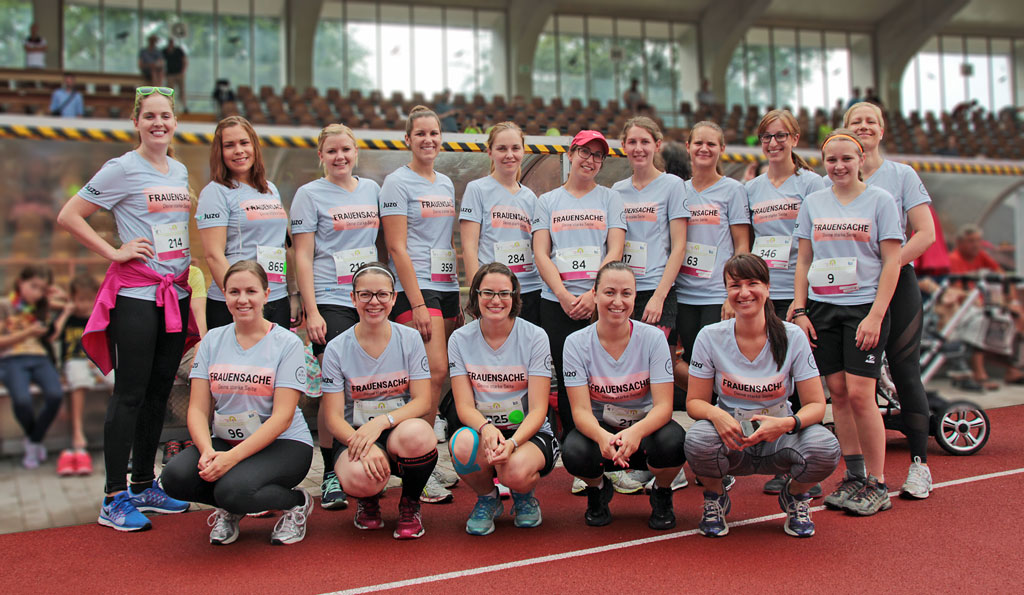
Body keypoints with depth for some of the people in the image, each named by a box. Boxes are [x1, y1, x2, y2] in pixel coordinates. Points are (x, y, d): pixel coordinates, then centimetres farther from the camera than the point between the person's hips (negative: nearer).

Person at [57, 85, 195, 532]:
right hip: (135, 294, -6)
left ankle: (144, 486, 22)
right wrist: (114, 252, -12)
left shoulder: (180, 171, 13)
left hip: (175, 295, 7)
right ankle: (114, 499, 3)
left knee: (159, 392, 11)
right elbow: (68, 216, -8)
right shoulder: (122, 169, -7)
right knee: (130, 394, -5)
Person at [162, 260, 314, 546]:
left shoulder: (287, 343, -6)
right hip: (225, 441, 4)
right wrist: (207, 451, -20)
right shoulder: (212, 340, 7)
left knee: (234, 490, -32)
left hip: (282, 444, -4)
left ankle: (297, 502, -1)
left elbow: (282, 416, -14)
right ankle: (231, 510, 7)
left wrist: (233, 457, -25)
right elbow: (198, 408, 1)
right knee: (175, 477, -24)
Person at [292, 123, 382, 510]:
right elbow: (303, 257, -3)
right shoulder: (310, 194, 2)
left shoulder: (371, 188, 14)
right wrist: (311, 311, -11)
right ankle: (330, 475, 3)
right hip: (329, 302, -4)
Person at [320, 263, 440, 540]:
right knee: (359, 476, -36)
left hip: (401, 428, 1)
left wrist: (381, 421, -24)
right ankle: (368, 498, 7)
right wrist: (364, 446, -25)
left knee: (415, 433, -37)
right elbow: (334, 418, -5)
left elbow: (423, 402, -6)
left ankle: (410, 504, -3)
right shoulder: (337, 349, -2)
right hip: (355, 435, 0)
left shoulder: (410, 339, 0)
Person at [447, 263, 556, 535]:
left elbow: (538, 409, -11)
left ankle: (524, 497, 6)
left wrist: (513, 442, -30)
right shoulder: (460, 339, -1)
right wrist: (486, 428, -29)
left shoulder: (534, 337, -7)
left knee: (515, 470, -35)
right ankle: (487, 500, 0)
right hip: (482, 429, 2)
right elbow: (464, 406, -6)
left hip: (529, 433, -1)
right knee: (463, 443, -34)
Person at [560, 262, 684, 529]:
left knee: (672, 442, -34)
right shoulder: (577, 343, -10)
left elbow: (663, 405, -17)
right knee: (574, 452, -33)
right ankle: (598, 489, 6)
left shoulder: (653, 338, -11)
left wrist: (636, 432, -40)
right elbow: (581, 410, -16)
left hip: (645, 427, 0)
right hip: (599, 429, 0)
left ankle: (662, 494, 3)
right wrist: (602, 436, -40)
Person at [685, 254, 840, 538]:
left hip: (779, 439, 1)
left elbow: (816, 405, -8)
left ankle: (794, 497, 7)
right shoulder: (710, 337, -9)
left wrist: (787, 423, -30)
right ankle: (715, 500, 2)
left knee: (825, 447, -30)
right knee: (698, 439, -34)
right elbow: (694, 401, -5)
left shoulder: (793, 336, -9)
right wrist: (715, 414, -29)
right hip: (731, 439, 0)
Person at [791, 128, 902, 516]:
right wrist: (799, 310, 4)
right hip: (821, 308, 4)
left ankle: (877, 484, 2)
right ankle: (854, 476, 16)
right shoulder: (813, 203, 11)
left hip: (864, 307, -4)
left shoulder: (880, 200, 1)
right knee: (837, 393, 5)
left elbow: (891, 262, -3)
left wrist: (875, 315, -11)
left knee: (859, 394, -10)